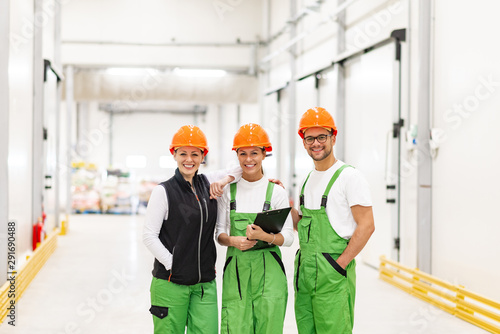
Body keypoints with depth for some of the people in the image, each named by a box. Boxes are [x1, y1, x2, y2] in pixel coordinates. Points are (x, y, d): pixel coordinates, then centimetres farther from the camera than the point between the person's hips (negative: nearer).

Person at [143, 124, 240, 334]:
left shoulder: (208, 183, 8)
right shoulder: (163, 191, -4)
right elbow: (149, 236, -5)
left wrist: (225, 180, -2)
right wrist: (171, 264, -10)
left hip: (205, 283, 4)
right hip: (170, 283, -4)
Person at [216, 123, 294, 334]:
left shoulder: (276, 192, 2)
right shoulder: (228, 191, 7)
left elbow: (288, 237, 0)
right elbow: (219, 232, 9)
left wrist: (264, 236, -18)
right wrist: (233, 241, -12)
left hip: (268, 269, -1)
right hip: (236, 267, 1)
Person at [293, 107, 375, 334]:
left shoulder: (349, 176, -9)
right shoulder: (309, 179, 15)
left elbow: (366, 226, -14)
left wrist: (340, 264, -16)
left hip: (333, 273, -7)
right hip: (304, 270, 7)